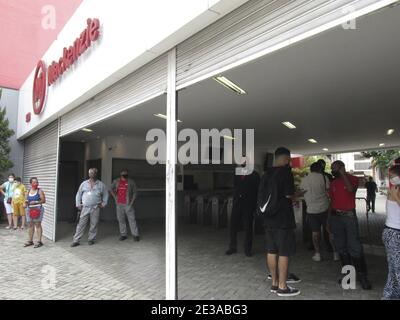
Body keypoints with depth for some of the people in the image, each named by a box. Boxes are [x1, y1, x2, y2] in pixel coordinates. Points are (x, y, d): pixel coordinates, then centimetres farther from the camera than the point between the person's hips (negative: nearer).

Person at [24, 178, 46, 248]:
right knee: (30, 225, 9)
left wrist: (36, 202, -20)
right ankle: (30, 241, 19)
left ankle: (39, 241, 0)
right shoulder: (28, 191, 11)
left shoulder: (40, 191, -3)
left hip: (37, 209, -5)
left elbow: (43, 200, -7)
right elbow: (26, 200, 18)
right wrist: (26, 202, -4)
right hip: (29, 209, 5)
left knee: (38, 224, -4)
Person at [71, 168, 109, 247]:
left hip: (95, 208, -1)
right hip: (85, 208, 1)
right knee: (81, 224, 0)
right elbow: (78, 194, 13)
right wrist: (78, 204, 7)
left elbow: (105, 195, 11)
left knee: (94, 225, 4)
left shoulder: (101, 185, 4)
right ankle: (76, 240, 6)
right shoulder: (84, 184, 8)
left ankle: (91, 239, 17)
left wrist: (103, 204, 3)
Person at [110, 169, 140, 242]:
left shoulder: (131, 182, 2)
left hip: (128, 204, -3)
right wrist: (115, 198, 11)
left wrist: (132, 201, -5)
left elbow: (135, 192, 3)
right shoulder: (116, 181, 9)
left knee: (132, 219, -5)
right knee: (121, 219, 7)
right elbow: (111, 190, 21)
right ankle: (123, 235, 18)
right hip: (119, 204, 3)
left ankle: (135, 235, 0)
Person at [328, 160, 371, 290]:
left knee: (355, 247, -6)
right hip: (335, 217, 5)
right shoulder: (333, 183, 10)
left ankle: (362, 276, 5)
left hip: (349, 216, -5)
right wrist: (329, 218, 12)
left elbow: (351, 189, -24)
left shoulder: (352, 179, -2)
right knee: (341, 247, 8)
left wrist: (343, 174, -17)